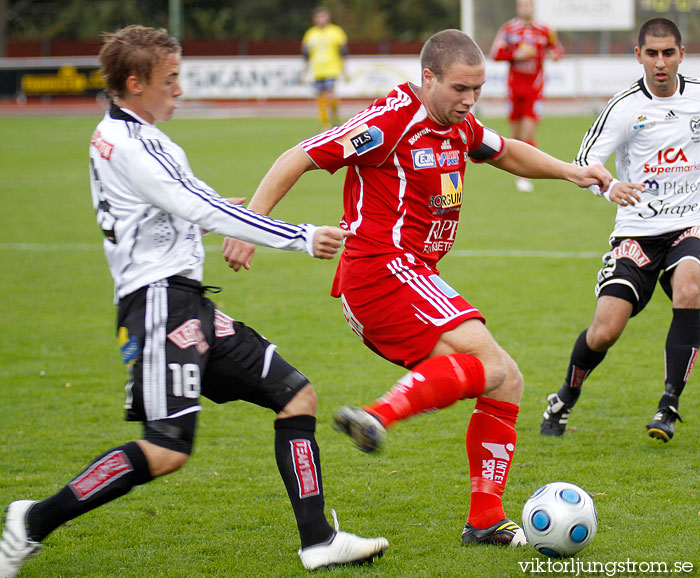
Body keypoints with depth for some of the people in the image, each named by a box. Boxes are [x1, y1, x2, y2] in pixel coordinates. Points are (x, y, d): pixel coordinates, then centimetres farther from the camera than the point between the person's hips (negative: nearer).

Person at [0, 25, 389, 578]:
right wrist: (301, 238, -16)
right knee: (168, 450, -19)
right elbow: (203, 208, -18)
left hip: (187, 304, 11)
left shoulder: (134, 137, 18)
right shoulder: (127, 143, -13)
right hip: (159, 302, -11)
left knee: (297, 396, 6)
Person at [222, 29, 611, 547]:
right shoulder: (393, 121, -13)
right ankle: (379, 415, -39)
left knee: (507, 383, 10)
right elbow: (299, 158, -14)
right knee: (488, 363, -25)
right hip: (383, 269, -10)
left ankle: (485, 521, 9)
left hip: (414, 277, 10)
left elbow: (506, 152, 36)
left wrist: (568, 171, 23)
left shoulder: (458, 127, 14)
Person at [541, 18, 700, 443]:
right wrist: (609, 188, -38)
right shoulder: (625, 108, -8)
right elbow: (584, 161, -18)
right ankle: (565, 400, 21)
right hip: (637, 230, -1)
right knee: (604, 332, -11)